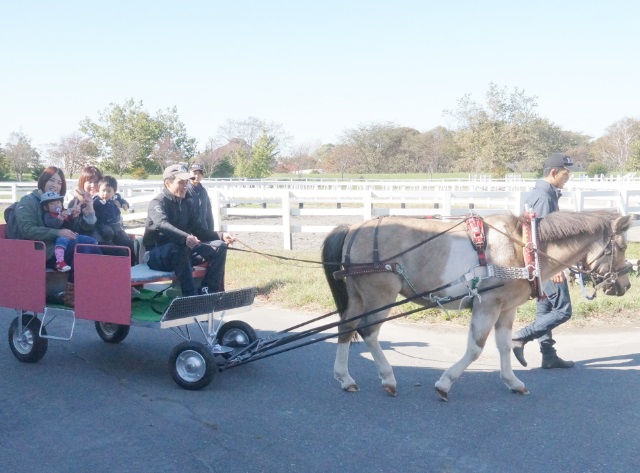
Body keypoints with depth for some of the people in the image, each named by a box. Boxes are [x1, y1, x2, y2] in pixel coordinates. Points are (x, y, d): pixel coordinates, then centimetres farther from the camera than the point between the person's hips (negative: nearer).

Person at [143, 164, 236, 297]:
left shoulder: (185, 204, 12)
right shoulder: (158, 202, -12)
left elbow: (199, 229, 13)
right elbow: (162, 225, -34)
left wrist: (221, 235, -5)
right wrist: (185, 238, -52)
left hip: (182, 251, 8)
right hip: (158, 254, -8)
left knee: (219, 246, -6)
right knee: (178, 248, -40)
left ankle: (207, 291, -16)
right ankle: (191, 296, -38)